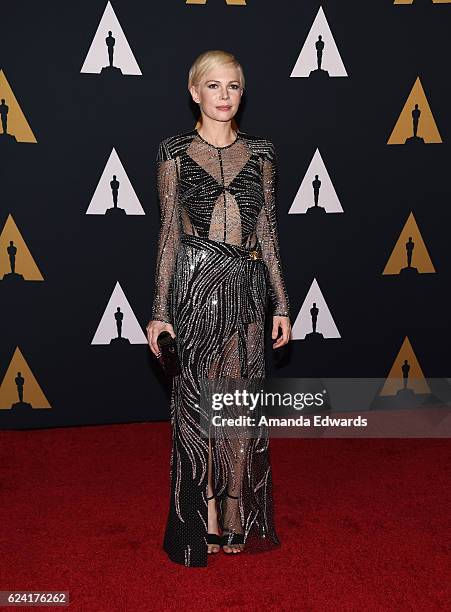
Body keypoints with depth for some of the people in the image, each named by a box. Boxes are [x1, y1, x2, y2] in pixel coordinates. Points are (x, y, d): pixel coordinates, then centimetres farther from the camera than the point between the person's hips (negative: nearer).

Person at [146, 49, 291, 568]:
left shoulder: (260, 153, 9)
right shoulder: (174, 152, 3)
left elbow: (268, 232, 9)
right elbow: (169, 233, 1)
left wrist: (281, 304, 5)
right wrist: (160, 310, -4)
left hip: (247, 289, 2)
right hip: (195, 285, -2)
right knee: (197, 403, 4)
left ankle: (239, 520, 24)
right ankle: (205, 521, 21)